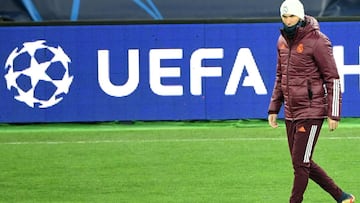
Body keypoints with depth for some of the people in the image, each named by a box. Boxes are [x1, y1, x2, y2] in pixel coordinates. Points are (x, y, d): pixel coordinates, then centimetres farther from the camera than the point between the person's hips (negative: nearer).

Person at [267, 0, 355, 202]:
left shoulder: (317, 41, -12)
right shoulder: (283, 41, 10)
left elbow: (333, 79, -11)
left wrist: (333, 114, -15)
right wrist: (274, 109, 16)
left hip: (311, 112, -8)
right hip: (291, 114, 8)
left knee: (300, 163, -7)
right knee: (303, 163, 11)